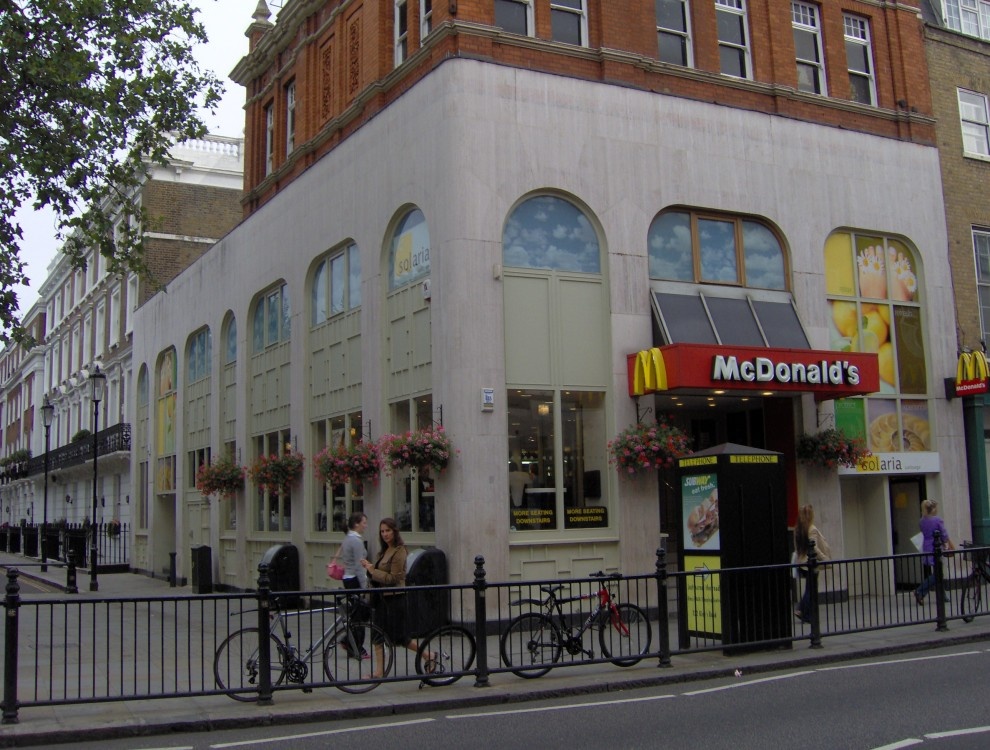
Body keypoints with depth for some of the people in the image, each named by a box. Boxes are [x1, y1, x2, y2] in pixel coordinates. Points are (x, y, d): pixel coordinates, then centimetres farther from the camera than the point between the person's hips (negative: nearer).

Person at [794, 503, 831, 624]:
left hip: (800, 562, 6)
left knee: (809, 588, 16)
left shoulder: (797, 529, 4)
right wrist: (825, 559, -9)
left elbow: (796, 547, 8)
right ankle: (807, 615, 9)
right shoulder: (812, 530, -16)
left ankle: (801, 610, 8)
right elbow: (814, 549, -18)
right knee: (810, 589, 4)